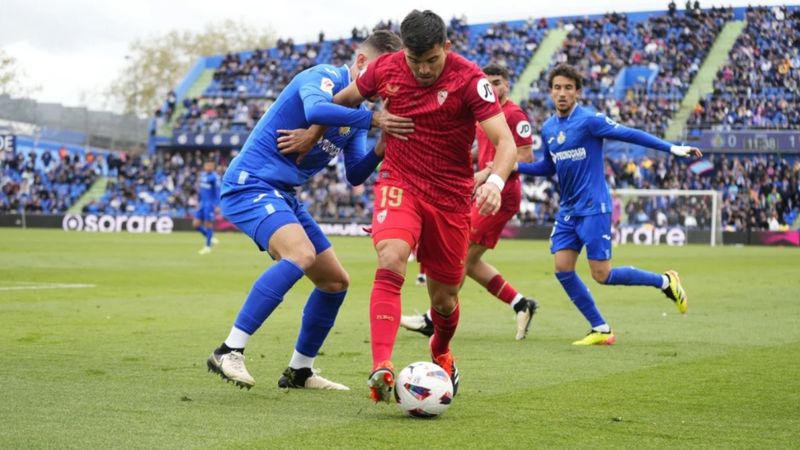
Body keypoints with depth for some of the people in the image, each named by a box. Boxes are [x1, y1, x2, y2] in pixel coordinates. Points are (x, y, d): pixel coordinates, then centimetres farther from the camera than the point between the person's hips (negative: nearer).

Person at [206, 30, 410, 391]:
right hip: (250, 183, -10)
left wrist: (380, 150, -5)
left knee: (335, 282, 10)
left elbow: (354, 176, 13)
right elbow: (315, 110, -37)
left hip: (283, 195, 10)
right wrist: (374, 119, -36)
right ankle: (229, 352, -29)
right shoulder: (325, 77, -12)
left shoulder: (355, 108, 14)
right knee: (301, 254, -33)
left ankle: (299, 371, 23)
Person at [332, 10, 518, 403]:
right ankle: (381, 369, -35)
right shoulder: (385, 68, -7)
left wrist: (495, 181, -41)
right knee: (391, 261, -28)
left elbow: (505, 141, -23)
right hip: (399, 182, 1)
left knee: (444, 298, 9)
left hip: (451, 194, -1)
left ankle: (441, 353, 44)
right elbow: (343, 101, 14)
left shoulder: (469, 79, -17)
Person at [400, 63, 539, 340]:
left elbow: (526, 157, -17)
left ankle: (434, 320, -1)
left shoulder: (514, 114, -11)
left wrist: (489, 174, -21)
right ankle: (520, 304, 16)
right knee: (469, 261, 10)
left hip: (502, 195, -10)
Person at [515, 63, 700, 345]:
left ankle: (666, 282, 14)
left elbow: (631, 135, -16)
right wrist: (515, 166, 9)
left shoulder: (590, 120, -12)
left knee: (602, 276, -8)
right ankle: (600, 330, 8)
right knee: (563, 270, -4)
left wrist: (673, 148, -23)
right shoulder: (548, 129, 8)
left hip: (593, 208, -7)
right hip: (567, 210, 7)